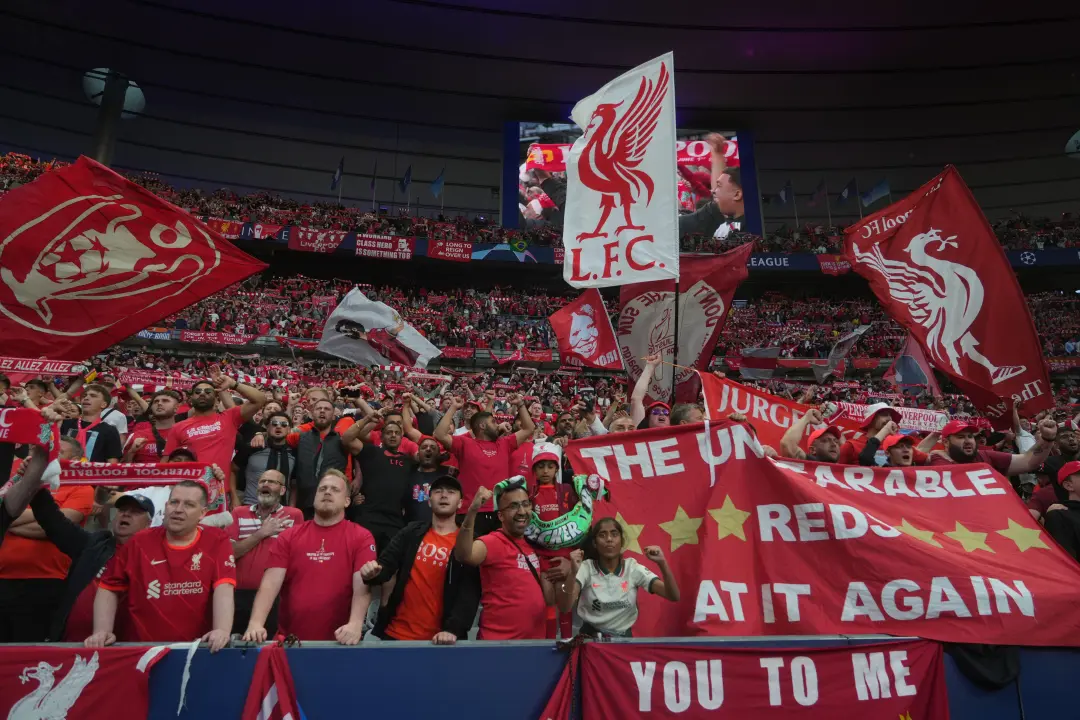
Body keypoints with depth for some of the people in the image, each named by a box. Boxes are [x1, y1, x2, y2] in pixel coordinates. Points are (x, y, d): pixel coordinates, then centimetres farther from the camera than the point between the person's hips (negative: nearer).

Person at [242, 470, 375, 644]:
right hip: (290, 639, 2)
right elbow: (271, 583, -3)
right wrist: (255, 623, -19)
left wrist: (355, 624, -29)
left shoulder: (361, 537, -2)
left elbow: (362, 586, -12)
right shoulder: (288, 536, 6)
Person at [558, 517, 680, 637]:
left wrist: (662, 563, -25)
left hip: (623, 637, 1)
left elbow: (673, 596, -9)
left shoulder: (633, 568, -2)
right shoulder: (586, 568, -6)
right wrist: (572, 574, -37)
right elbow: (565, 607, -20)